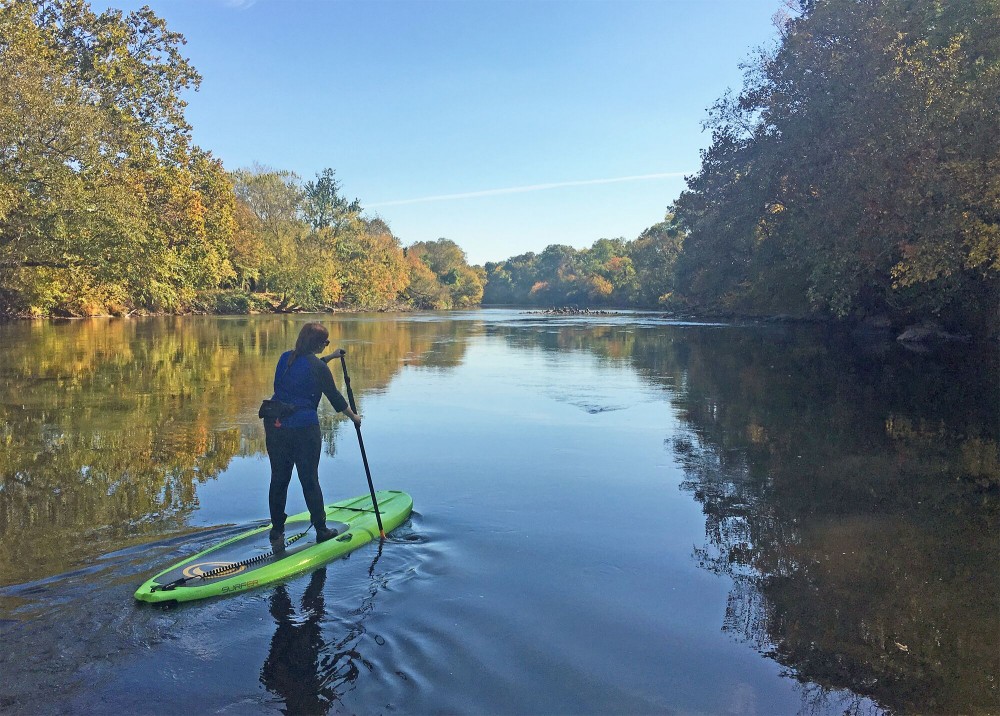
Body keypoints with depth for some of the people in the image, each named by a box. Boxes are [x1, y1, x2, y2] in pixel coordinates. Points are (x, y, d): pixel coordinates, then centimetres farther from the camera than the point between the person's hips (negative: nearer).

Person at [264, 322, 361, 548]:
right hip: (303, 429, -6)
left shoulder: (285, 358, 8)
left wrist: (329, 357, 36)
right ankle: (321, 530, 19)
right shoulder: (318, 367, -10)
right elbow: (335, 396, 0)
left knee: (279, 479, 12)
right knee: (309, 481, 5)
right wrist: (354, 417, 15)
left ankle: (276, 532, 17)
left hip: (274, 425, 6)